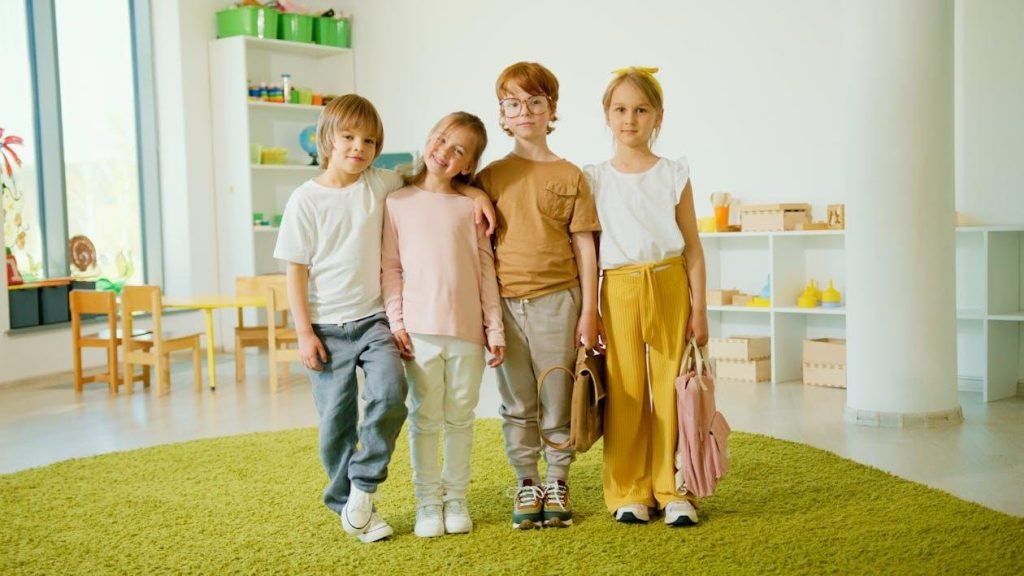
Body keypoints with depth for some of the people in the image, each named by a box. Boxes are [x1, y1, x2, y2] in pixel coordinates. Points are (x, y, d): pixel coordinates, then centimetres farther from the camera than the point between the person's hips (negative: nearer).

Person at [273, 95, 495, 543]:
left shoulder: (380, 184, 2)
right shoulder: (305, 199, -3)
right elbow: (296, 270, -2)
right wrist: (304, 332, -7)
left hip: (374, 320, 1)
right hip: (327, 328, -1)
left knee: (390, 392, -21)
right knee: (336, 422, 4)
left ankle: (362, 489, -1)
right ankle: (345, 506, 23)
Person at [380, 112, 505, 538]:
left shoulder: (470, 206, 4)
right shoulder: (398, 203, 2)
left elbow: (486, 270, 5)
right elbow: (390, 267, 1)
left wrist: (495, 329, 2)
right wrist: (395, 321, -7)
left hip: (467, 330, 1)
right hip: (419, 329, -1)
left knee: (460, 419, 10)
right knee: (425, 419, 5)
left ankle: (456, 498, 22)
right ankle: (427, 501, 17)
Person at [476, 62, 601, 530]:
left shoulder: (569, 176, 2)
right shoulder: (490, 176, 6)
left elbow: (584, 247, 2)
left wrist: (589, 311, -1)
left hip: (556, 300, -1)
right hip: (505, 302, 2)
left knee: (558, 399, 6)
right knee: (517, 404, 10)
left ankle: (558, 484, 20)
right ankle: (526, 484, 22)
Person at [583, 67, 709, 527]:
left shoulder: (673, 175, 6)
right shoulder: (594, 179, 6)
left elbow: (692, 247, 6)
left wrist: (698, 308, 0)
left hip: (669, 285, 0)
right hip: (618, 289, 0)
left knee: (670, 389, 2)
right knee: (624, 392, 3)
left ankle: (672, 490, 14)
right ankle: (627, 492, 14)